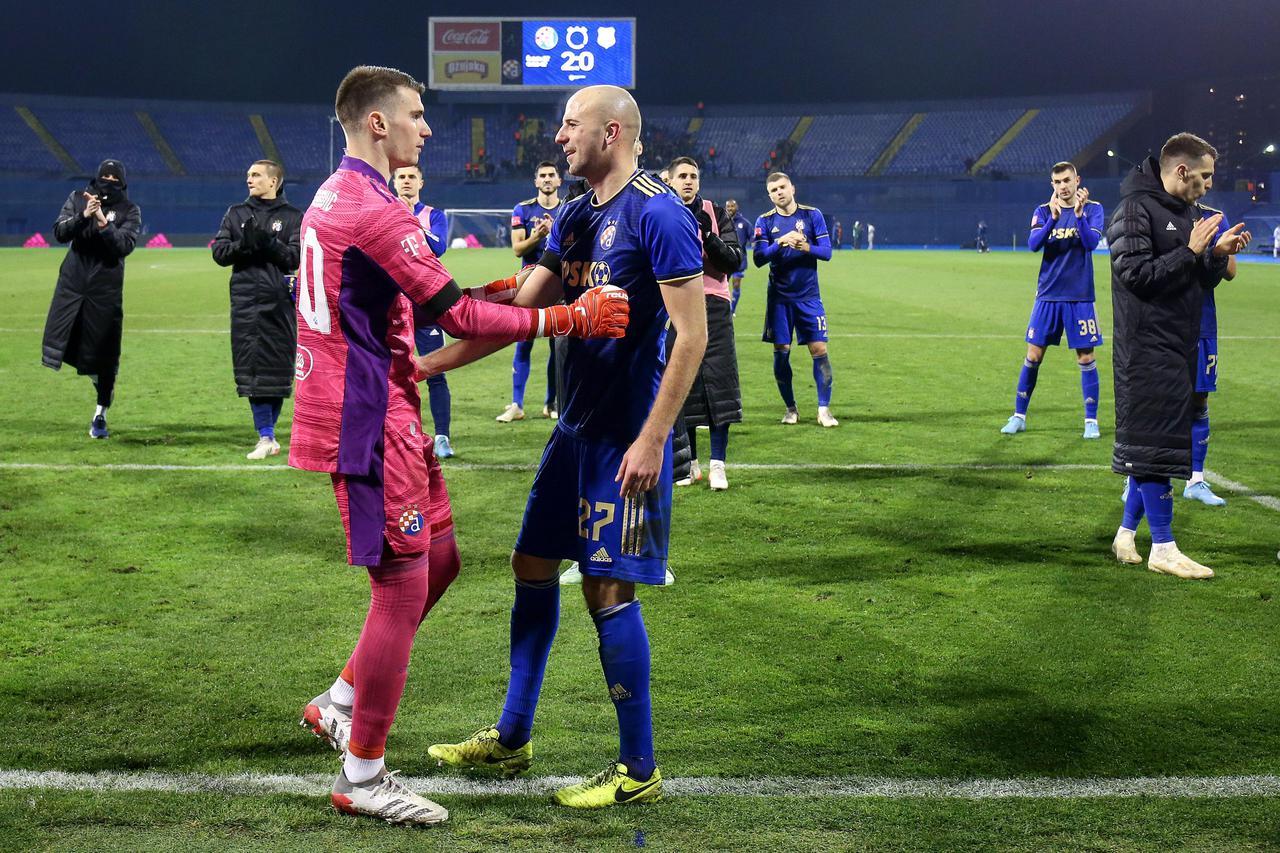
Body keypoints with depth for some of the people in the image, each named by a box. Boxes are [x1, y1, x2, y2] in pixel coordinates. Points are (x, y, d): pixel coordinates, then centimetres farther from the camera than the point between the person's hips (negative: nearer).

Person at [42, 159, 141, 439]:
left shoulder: (130, 211, 0)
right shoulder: (78, 198, 6)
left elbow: (125, 246, -13)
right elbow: (59, 233, -4)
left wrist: (103, 223, -24)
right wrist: (83, 216, -19)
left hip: (106, 287, -2)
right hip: (73, 279, 2)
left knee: (104, 352, 0)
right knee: (56, 340, -5)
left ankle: (100, 415, 13)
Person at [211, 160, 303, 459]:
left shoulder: (292, 216, 7)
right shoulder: (236, 213, 15)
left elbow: (295, 257, -3)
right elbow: (219, 252, 8)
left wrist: (267, 242, -17)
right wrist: (243, 244, -10)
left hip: (278, 302, -2)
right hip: (245, 301, 2)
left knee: (277, 367, -1)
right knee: (251, 367, -4)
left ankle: (267, 432, 12)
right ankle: (266, 437, -3)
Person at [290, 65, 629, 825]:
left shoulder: (333, 199, 14)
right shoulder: (376, 213, -19)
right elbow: (460, 318, -19)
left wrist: (498, 290, 12)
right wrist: (571, 319, -12)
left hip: (377, 413, 10)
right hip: (371, 425, -10)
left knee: (439, 560, 17)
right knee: (402, 590, -3)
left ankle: (341, 703, 26)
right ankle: (362, 778, 8)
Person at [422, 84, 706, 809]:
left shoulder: (658, 214, -15)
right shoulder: (575, 218, 12)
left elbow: (693, 335, -17)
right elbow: (518, 313, 16)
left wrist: (652, 439, -19)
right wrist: (433, 363, 10)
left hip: (625, 437, -9)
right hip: (577, 425, 9)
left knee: (608, 589, -5)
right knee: (533, 567, 14)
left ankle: (639, 771, 9)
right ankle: (511, 740, 28)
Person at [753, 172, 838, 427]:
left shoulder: (812, 215, 1)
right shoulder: (765, 221, 2)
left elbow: (826, 252, -3)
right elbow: (758, 257, -8)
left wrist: (806, 247, -22)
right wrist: (781, 242, -23)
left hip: (808, 296, -1)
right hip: (779, 297, 1)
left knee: (819, 349, -6)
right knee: (781, 353, 2)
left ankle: (824, 409, 3)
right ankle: (790, 408, 17)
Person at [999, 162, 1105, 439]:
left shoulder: (1093, 209, 0)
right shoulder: (1044, 211, 4)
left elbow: (1091, 242, -14)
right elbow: (1033, 244, -11)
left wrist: (1079, 214, -26)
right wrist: (1053, 218, -24)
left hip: (1080, 297, -1)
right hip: (1048, 295, 1)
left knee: (1086, 358, 0)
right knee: (1033, 356, 3)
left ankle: (1091, 421, 10)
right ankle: (1019, 416, 14)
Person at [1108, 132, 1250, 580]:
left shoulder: (1188, 212, 16)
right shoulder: (1135, 210, -10)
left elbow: (1200, 283, 19)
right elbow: (1136, 274, -19)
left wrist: (1218, 255, 1)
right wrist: (1191, 252, -18)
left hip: (1178, 347, 9)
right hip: (1147, 347, -9)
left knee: (1151, 443, 12)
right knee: (1154, 444, -6)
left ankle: (1127, 534, 21)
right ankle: (1163, 548, -2)